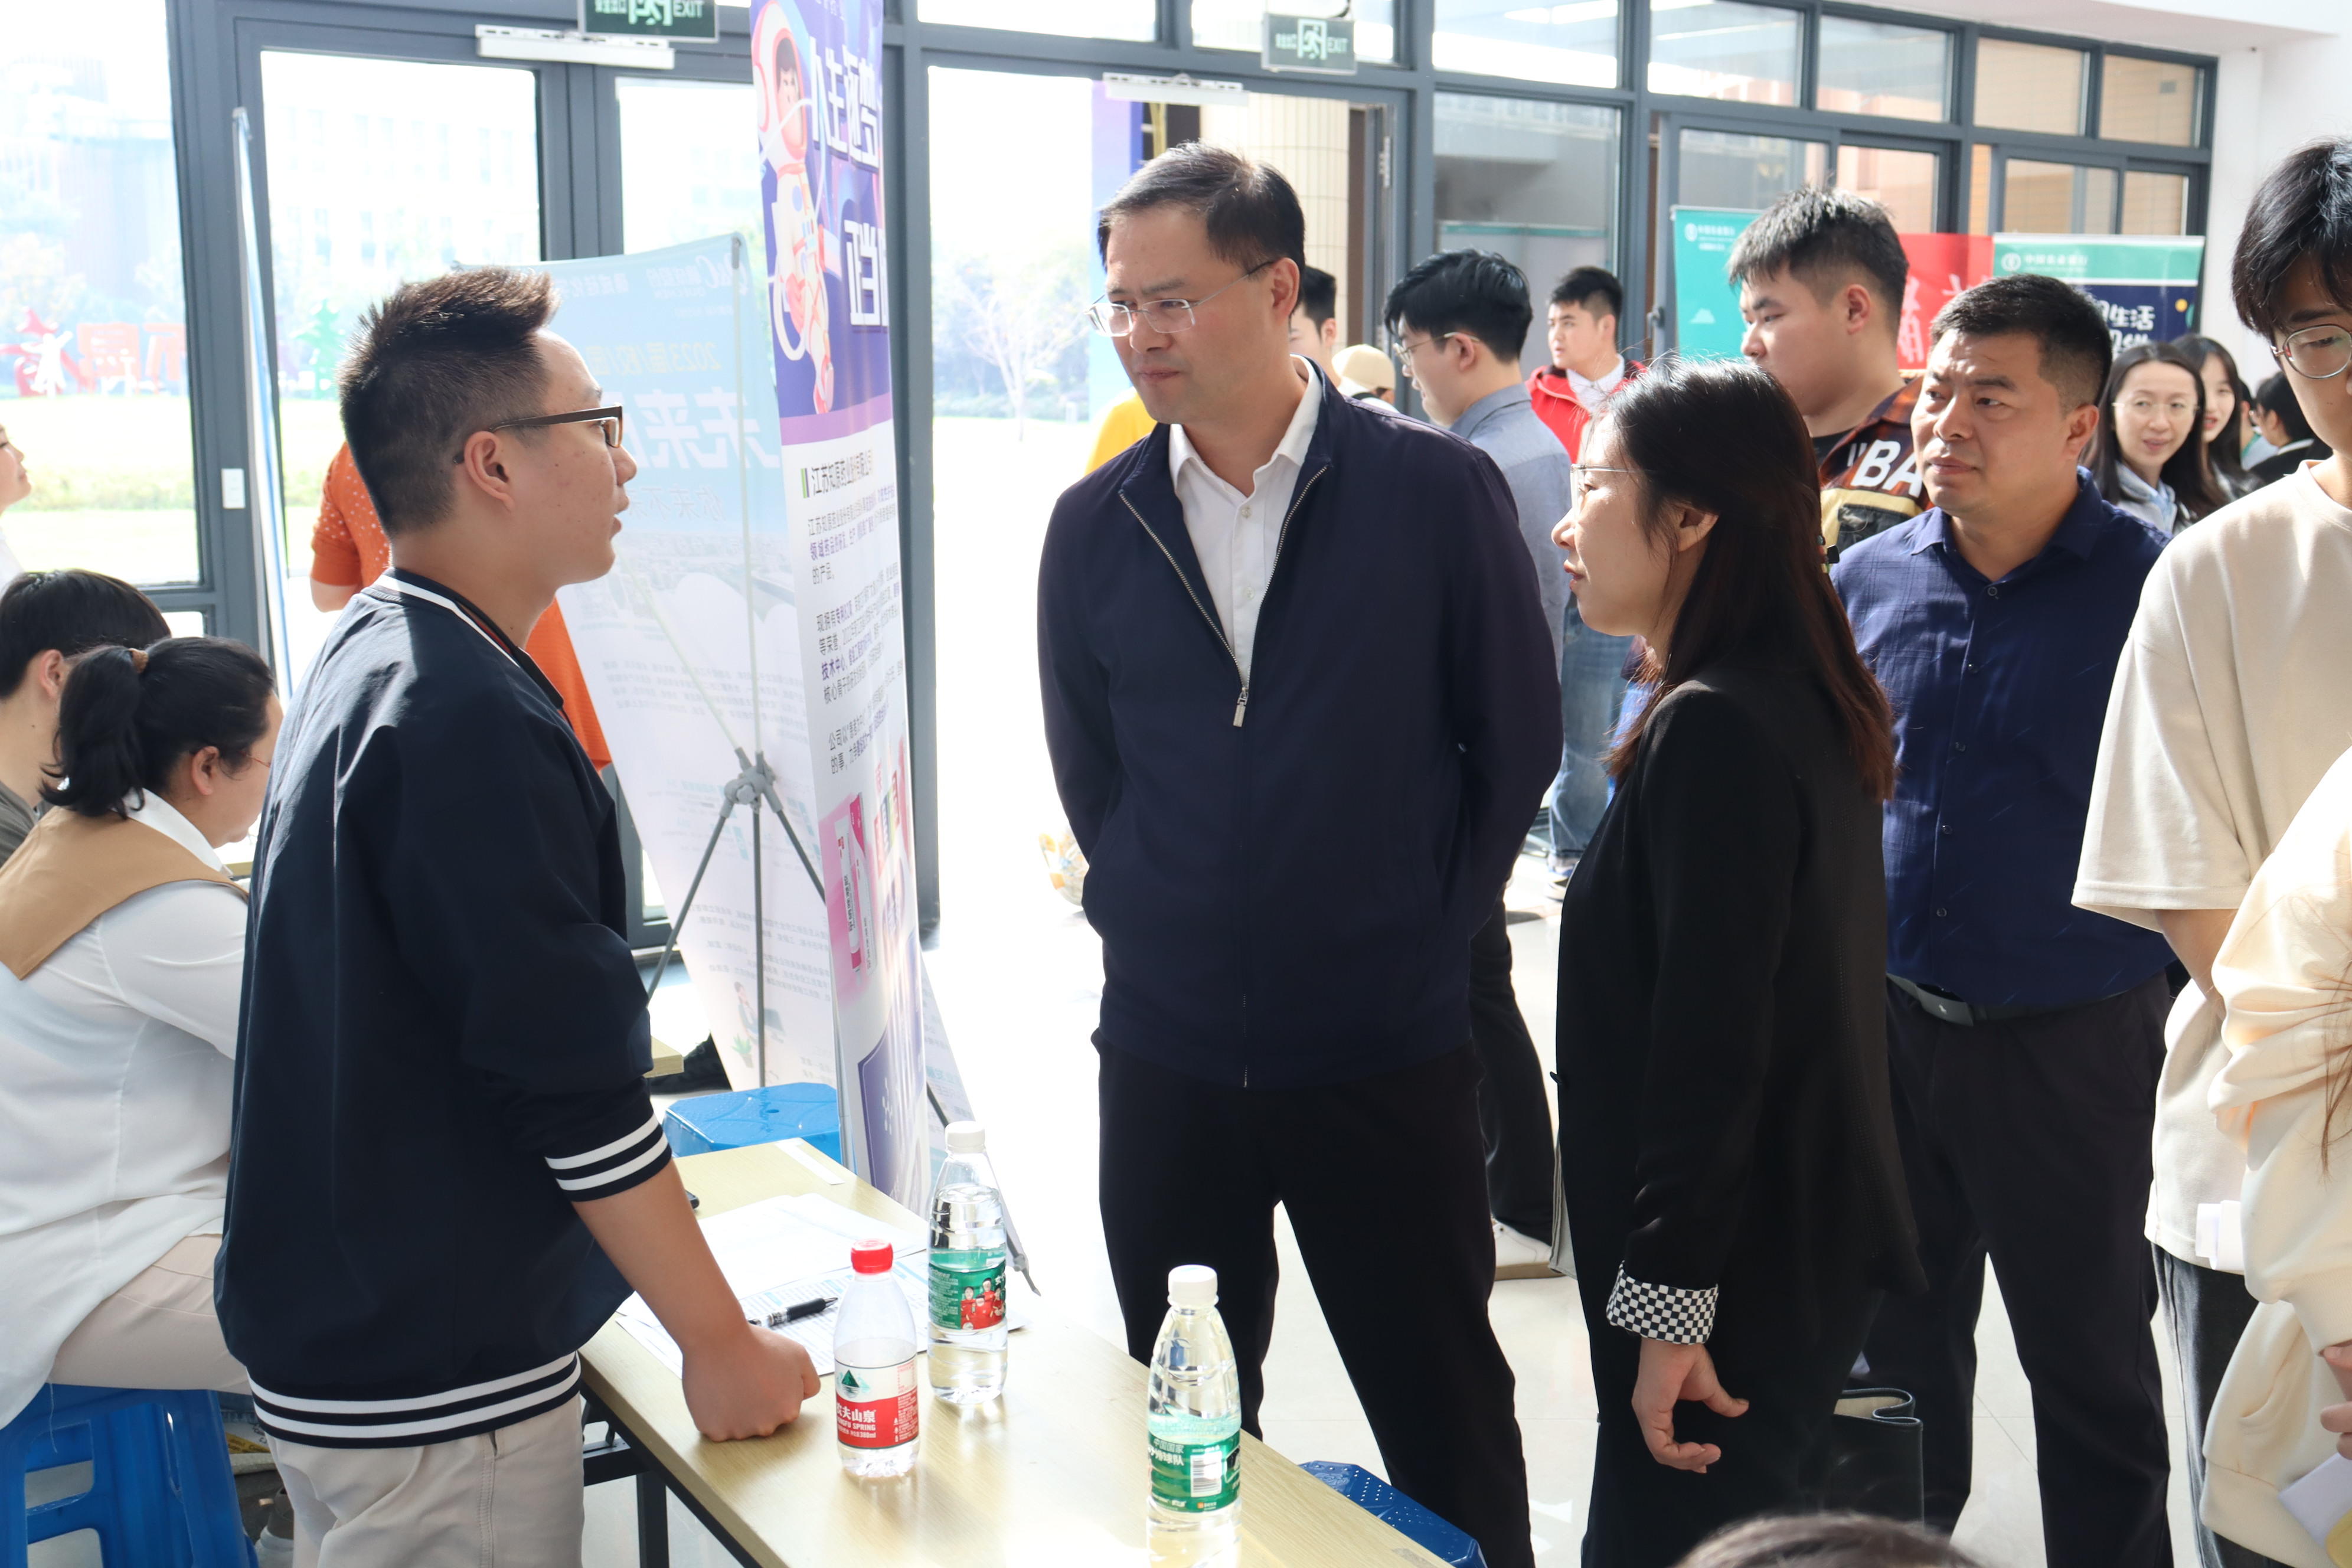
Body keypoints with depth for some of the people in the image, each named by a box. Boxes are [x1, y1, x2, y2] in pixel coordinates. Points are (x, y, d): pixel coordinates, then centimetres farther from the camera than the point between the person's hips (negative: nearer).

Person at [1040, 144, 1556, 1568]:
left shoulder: (1437, 489, -7)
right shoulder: (1095, 524, 2)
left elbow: (1519, 741, 0)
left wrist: (1430, 931, 0)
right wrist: (1151, 927, 8)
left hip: (1389, 1056, -3)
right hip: (1166, 1056, 3)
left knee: (1447, 1423, 11)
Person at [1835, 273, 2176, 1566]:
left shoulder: (2148, 588, -11)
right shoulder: (1868, 578, 1)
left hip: (2072, 1039, -4)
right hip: (1886, 1021, 4)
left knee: (2092, 1371, 11)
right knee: (1899, 1340, 20)